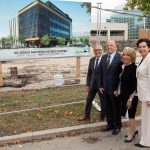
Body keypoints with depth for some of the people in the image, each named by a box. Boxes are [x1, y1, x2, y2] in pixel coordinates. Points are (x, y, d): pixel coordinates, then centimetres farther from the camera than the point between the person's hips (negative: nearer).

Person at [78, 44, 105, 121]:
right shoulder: (91, 60, 6)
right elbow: (89, 73, 10)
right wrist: (88, 84, 6)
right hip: (93, 84, 6)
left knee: (103, 100, 9)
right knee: (88, 100, 12)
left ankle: (102, 116, 25)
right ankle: (87, 115, 26)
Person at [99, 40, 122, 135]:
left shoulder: (120, 58, -12)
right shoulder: (104, 57, 8)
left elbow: (121, 74, -13)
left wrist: (118, 89, -14)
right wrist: (101, 86, 7)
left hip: (114, 88, -5)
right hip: (105, 88, 6)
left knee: (116, 108, 8)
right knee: (108, 108, 14)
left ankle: (117, 126, 24)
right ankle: (110, 124, 30)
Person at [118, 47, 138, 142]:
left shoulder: (134, 68, -17)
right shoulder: (124, 67, 6)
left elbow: (135, 85, -19)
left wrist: (131, 98, -19)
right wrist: (119, 91, 13)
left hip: (132, 96, -7)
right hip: (125, 95, 8)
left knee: (131, 114, 5)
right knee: (130, 114, 18)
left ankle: (131, 133, 21)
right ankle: (134, 129, 35)